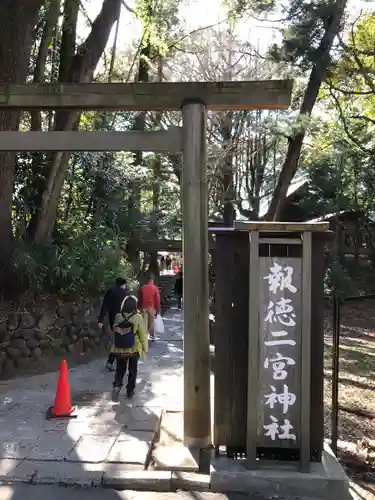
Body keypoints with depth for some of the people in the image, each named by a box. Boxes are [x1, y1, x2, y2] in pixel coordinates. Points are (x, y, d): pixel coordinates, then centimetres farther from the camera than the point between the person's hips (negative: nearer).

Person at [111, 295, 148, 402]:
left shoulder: (118, 317, -8)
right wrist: (145, 348, 3)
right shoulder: (138, 318, -15)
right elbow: (143, 334, -9)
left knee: (120, 369, 15)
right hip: (134, 349, -1)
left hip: (119, 349, 2)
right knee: (132, 370, 16)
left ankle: (117, 386, -9)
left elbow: (115, 332, 4)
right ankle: (130, 391, 23)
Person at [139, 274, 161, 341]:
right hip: (152, 308, -2)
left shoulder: (143, 288, 0)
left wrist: (140, 308, 15)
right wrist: (158, 309, -1)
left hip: (144, 308, 2)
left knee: (144, 322, 5)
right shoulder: (155, 288, -8)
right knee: (152, 322, 10)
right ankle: (152, 336, 15)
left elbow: (140, 299, 5)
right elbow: (157, 299, -8)